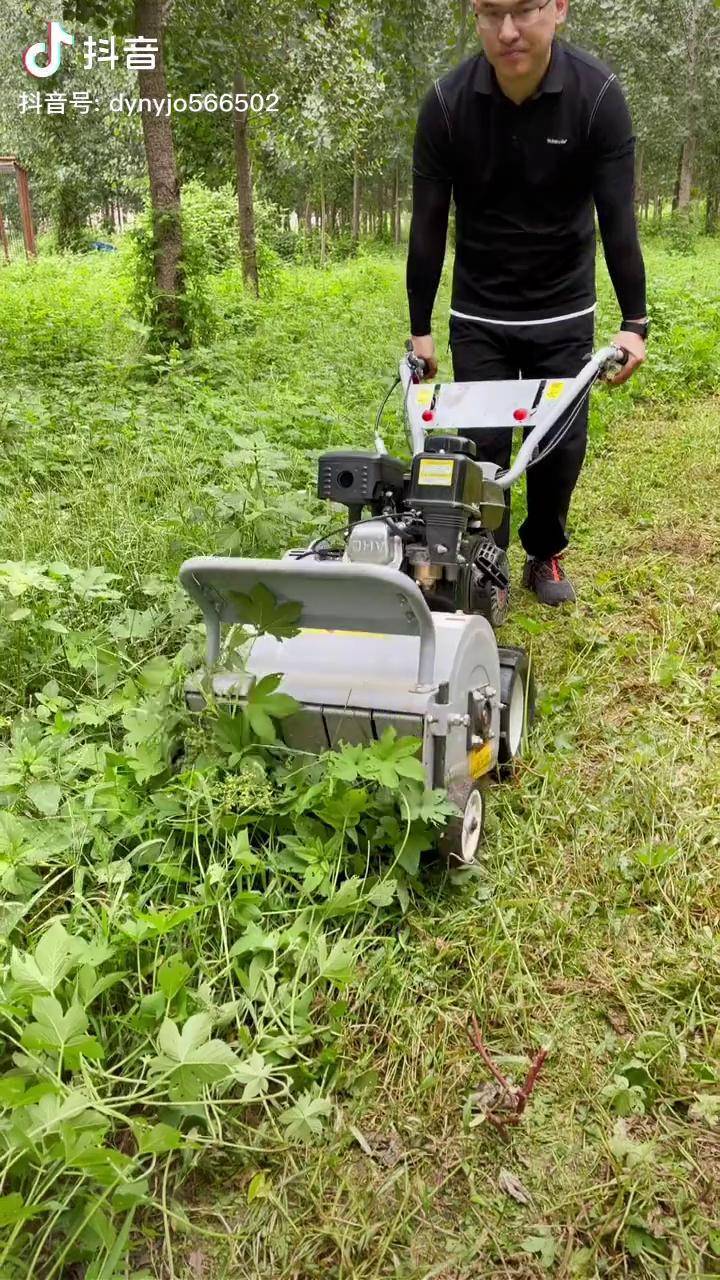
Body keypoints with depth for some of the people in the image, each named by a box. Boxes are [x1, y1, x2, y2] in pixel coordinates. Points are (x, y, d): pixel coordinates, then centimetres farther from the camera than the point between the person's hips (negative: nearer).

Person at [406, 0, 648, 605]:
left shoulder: (598, 95, -15)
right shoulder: (446, 103, -14)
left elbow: (618, 217, -13)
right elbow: (428, 224, -8)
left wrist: (634, 321, -15)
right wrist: (420, 329, -5)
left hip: (565, 313, 0)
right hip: (478, 316, 0)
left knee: (561, 441, 5)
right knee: (482, 442, 0)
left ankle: (546, 554, 27)